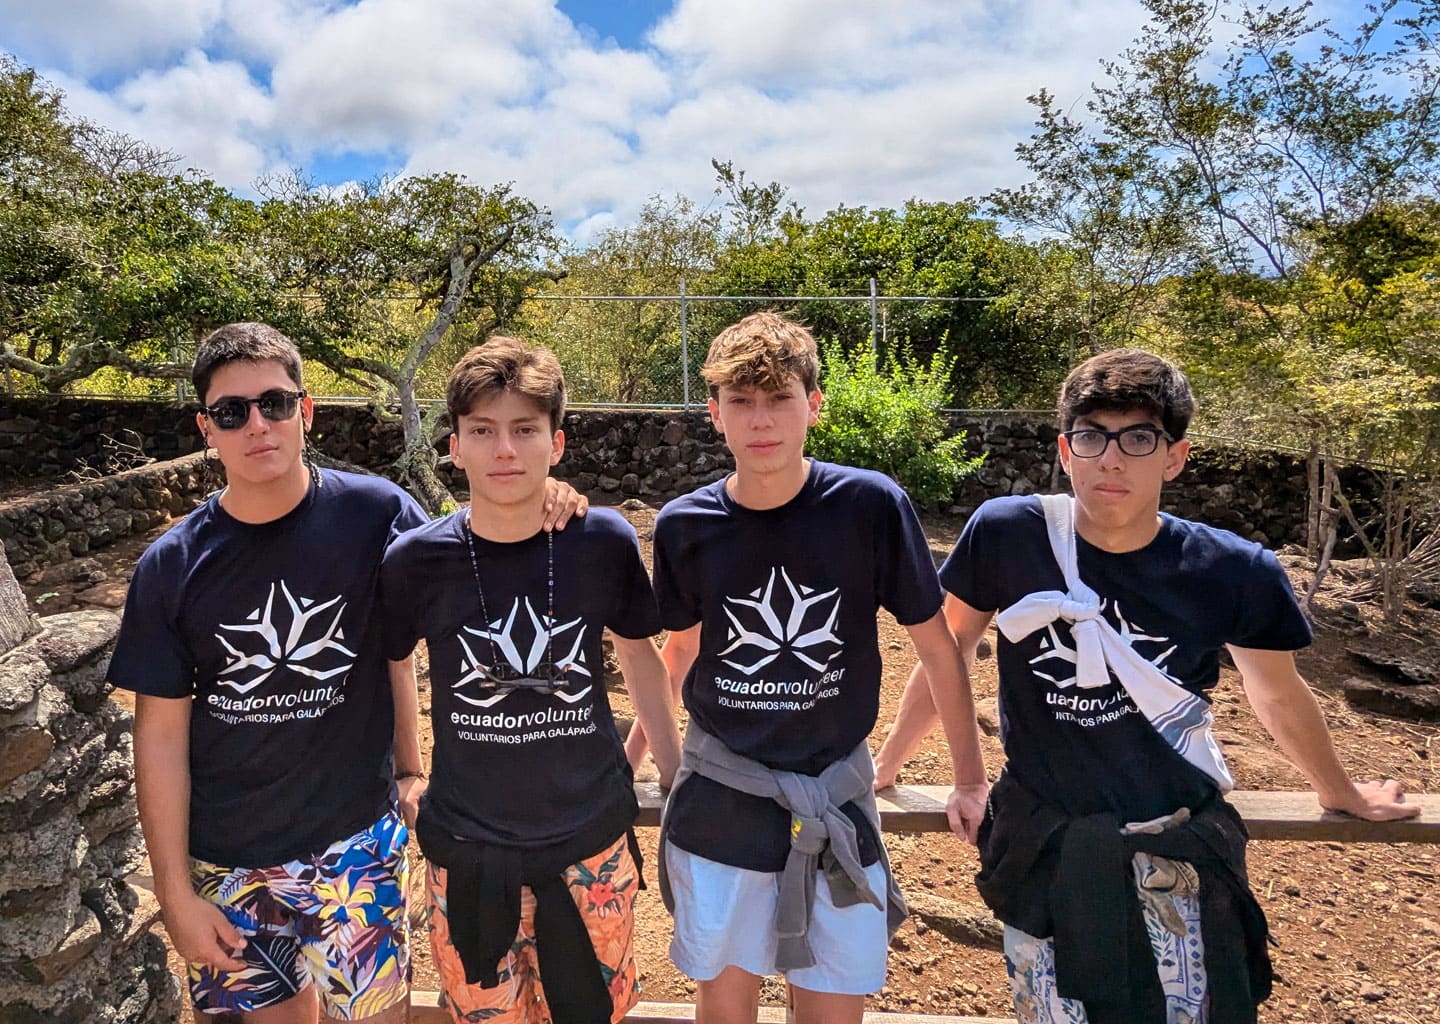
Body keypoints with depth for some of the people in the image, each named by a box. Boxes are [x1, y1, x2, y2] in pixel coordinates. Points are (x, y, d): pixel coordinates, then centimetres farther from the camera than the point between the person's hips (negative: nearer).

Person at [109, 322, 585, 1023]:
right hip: (227, 860, 1)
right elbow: (161, 735, -3)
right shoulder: (170, 568, -8)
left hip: (356, 839, -1)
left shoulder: (374, 513, -12)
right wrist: (174, 890, -1)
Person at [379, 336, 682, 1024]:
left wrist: (678, 780, 7)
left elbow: (639, 655, 3)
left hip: (592, 840, 1)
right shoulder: (416, 561, -13)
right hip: (468, 848, 0)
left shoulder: (604, 542, -12)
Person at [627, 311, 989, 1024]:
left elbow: (935, 645, -4)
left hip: (836, 795, -1)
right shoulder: (684, 526, -9)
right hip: (720, 796, 1)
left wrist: (971, 778, 2)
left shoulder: (872, 505, -14)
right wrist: (635, 747, 15)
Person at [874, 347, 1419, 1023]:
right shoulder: (1005, 533, -14)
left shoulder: (1236, 573, -11)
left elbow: (1279, 697, 9)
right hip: (1042, 849, 0)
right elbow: (947, 654, 1)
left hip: (1179, 853, 1)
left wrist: (1343, 794, 25)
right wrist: (887, 763, 10)